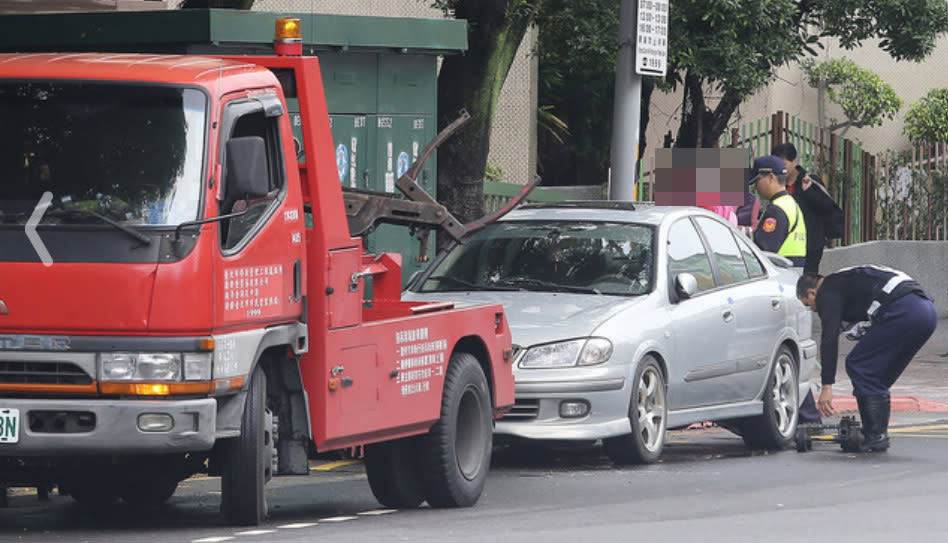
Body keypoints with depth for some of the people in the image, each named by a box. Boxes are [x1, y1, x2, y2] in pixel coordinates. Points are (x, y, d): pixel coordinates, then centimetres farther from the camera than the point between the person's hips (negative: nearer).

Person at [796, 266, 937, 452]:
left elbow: (829, 339, -7)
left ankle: (875, 436, -3)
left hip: (902, 311, -9)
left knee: (857, 365, 0)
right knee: (876, 378, 19)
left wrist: (827, 385, -10)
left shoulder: (827, 293, 6)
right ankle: (880, 434, 16)